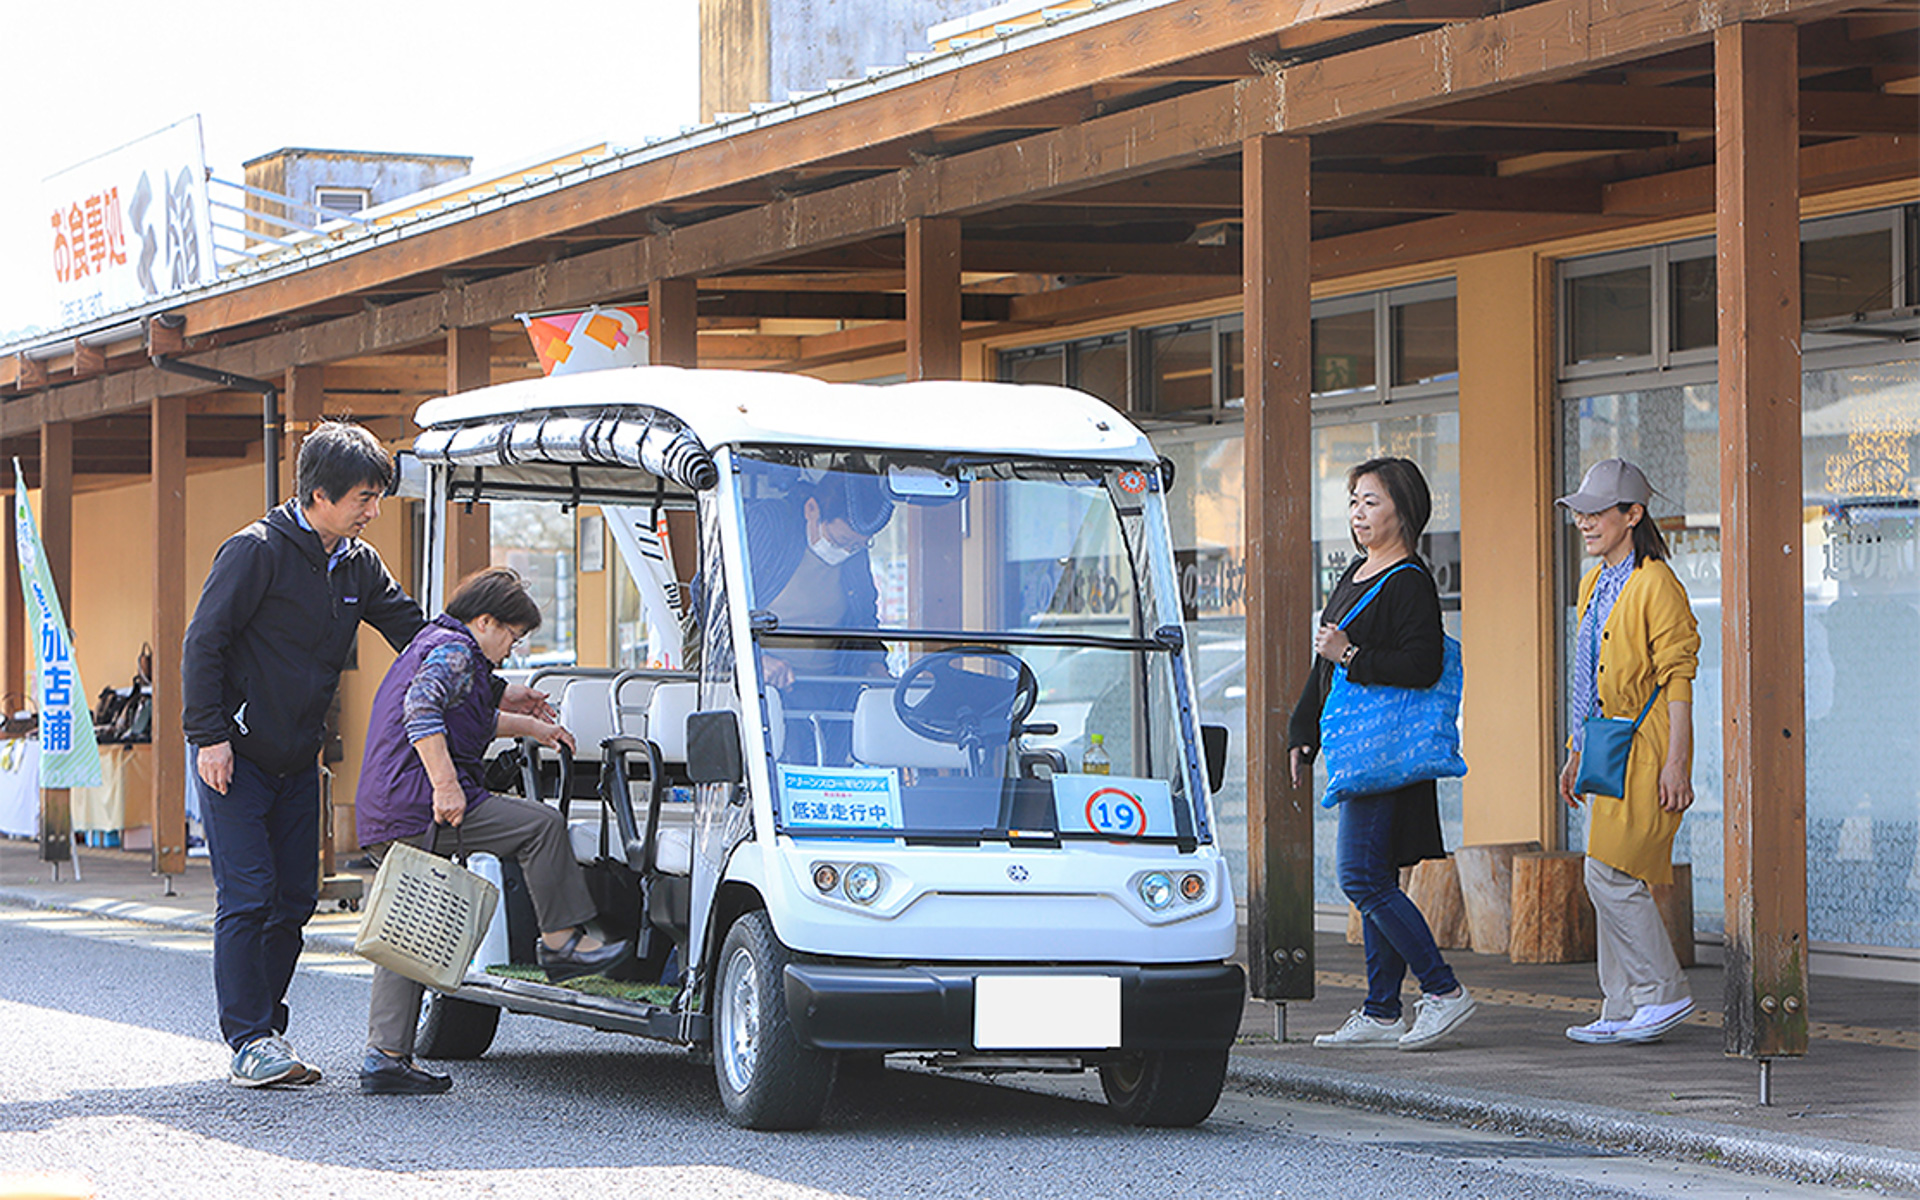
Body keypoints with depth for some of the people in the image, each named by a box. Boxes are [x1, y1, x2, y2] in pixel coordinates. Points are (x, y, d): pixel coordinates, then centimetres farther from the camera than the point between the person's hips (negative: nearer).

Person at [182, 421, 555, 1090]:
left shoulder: (358, 565, 7)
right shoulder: (258, 551, -14)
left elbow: (416, 632, 11)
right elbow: (204, 643, -14)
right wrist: (209, 736, -18)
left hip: (297, 758, 7)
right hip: (234, 756, -7)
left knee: (295, 899, 6)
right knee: (247, 897, -9)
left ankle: (265, 1031, 14)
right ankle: (250, 1043, -7)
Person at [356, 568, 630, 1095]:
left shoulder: (430, 645, 29)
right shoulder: (453, 650, -4)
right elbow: (421, 709, -23)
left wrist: (531, 726, 53)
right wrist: (446, 785, -27)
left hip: (384, 817, 10)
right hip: (424, 808, -10)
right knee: (542, 824, -3)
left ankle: (384, 1057, 5)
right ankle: (560, 941, 3)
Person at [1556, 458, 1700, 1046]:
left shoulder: (1656, 585, -12)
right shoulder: (1595, 585, 16)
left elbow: (1678, 676, -15)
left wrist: (1675, 763, -19)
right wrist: (1576, 752, 21)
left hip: (1646, 753, -9)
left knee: (1610, 874, -13)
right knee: (1610, 880, 8)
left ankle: (1665, 993, -3)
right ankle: (1624, 1011, 11)